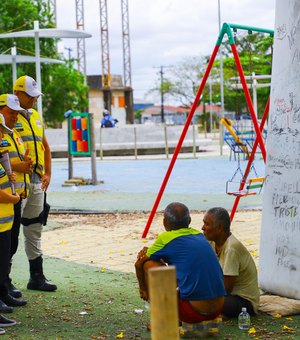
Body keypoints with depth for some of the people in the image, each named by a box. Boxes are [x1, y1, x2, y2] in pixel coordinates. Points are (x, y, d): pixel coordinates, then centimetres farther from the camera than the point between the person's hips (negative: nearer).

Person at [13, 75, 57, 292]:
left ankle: (37, 277, 21)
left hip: (36, 180, 8)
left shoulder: (36, 117, 17)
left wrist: (47, 173, 14)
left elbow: (45, 146, 23)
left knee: (34, 229, 13)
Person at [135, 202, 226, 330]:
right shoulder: (199, 235, 15)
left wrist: (143, 289, 30)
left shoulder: (166, 239, -2)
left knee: (149, 264, 4)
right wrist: (151, 252, 19)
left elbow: (139, 264, 13)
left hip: (193, 312, -7)